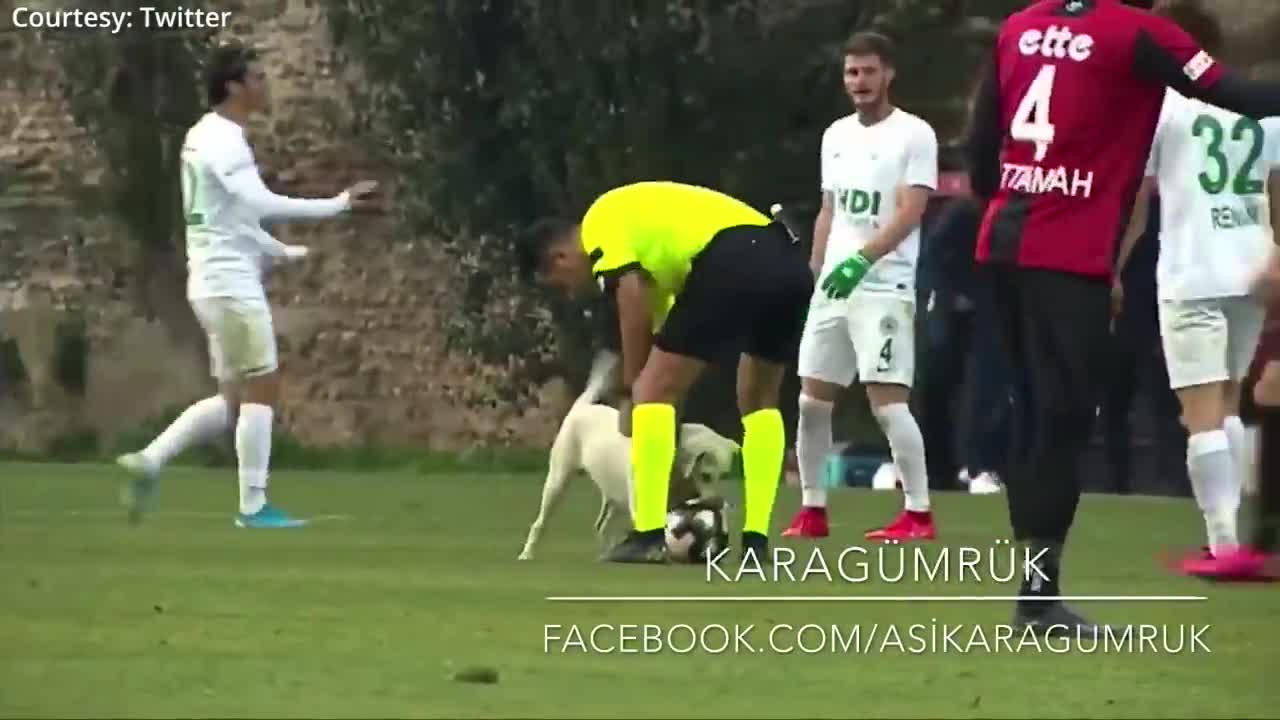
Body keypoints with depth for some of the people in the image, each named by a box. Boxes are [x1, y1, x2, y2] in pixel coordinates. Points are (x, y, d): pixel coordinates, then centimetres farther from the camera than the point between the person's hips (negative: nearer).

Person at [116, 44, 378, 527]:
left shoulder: (215, 137, 15)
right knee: (261, 389, -4)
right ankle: (253, 506, -2)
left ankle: (150, 460, 8)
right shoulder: (221, 139, -16)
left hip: (223, 282, 10)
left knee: (234, 398, 13)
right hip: (229, 283, -10)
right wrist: (338, 205, -29)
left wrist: (282, 252, 20)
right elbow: (260, 204, -29)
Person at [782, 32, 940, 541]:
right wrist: (811, 277, 17)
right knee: (811, 401, 6)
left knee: (887, 400, -12)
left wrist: (862, 259, -26)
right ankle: (812, 510, 15)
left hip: (884, 287, -7)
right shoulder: (836, 135, 15)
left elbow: (910, 213, -15)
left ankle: (919, 514, -8)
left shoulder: (914, 135, -6)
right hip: (834, 285, 7)